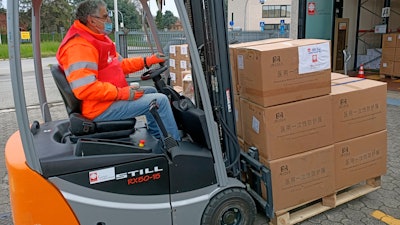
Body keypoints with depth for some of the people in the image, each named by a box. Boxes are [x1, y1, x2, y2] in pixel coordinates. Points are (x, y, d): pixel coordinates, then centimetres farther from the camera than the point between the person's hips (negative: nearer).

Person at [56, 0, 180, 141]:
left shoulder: (96, 39, 13)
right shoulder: (79, 46, -22)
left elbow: (119, 64, 18)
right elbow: (84, 89, -31)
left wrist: (148, 61, 10)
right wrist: (122, 93, -26)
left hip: (109, 97, 11)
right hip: (101, 108, -11)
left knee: (150, 91, 23)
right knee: (160, 100, -13)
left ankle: (157, 138, 26)